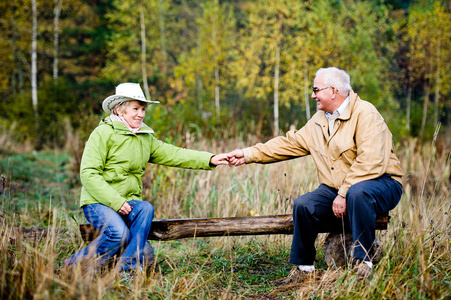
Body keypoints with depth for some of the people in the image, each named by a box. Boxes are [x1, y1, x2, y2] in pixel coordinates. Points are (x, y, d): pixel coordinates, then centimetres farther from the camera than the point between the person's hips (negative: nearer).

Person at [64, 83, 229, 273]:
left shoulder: (146, 138, 14)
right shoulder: (103, 133, -7)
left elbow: (171, 154, 3)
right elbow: (88, 174, -13)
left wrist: (210, 159, -11)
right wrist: (115, 201, -22)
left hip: (128, 202, 5)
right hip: (99, 202, -5)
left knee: (145, 208, -28)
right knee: (120, 233, -31)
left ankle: (128, 268, -20)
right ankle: (76, 265, -9)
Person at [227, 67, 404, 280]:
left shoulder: (365, 114, -14)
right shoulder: (319, 121, 12)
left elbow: (370, 163, -24)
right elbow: (289, 144, 14)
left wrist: (344, 193, -26)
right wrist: (248, 155, 8)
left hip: (380, 184, -6)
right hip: (334, 189, 7)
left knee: (358, 192, -39)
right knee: (303, 205, -16)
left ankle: (362, 260, -24)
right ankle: (304, 267, 0)